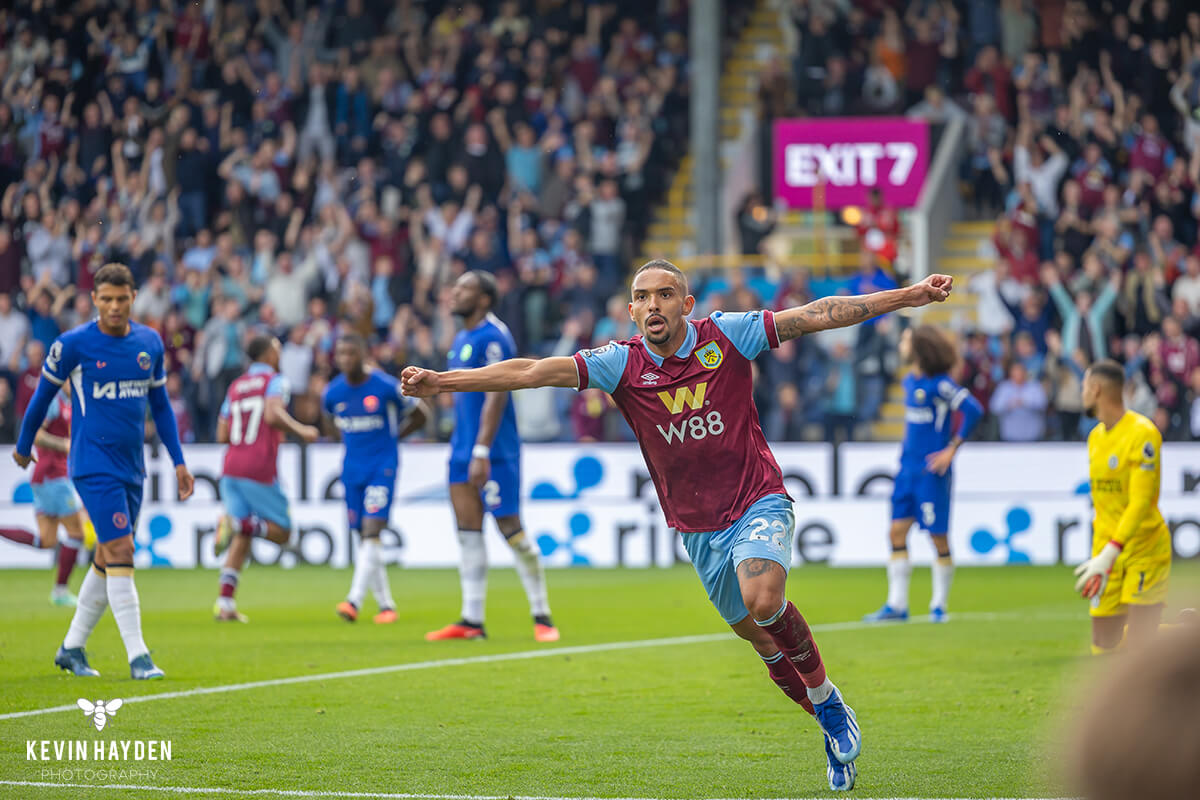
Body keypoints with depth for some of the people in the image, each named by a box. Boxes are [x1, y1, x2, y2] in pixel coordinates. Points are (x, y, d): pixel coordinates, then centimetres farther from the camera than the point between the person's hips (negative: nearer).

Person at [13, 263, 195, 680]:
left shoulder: (150, 342, 6)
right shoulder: (73, 344, -9)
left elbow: (160, 404, 16)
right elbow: (43, 395, 5)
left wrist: (178, 461, 12)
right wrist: (24, 446, 15)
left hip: (132, 468, 6)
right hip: (94, 465, -6)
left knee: (108, 560, 10)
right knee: (121, 552, -14)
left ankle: (71, 647, 23)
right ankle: (138, 656, -15)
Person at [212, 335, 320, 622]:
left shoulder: (235, 387, 19)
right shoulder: (275, 381, 0)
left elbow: (222, 435, 16)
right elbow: (273, 414, -20)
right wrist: (300, 431, -8)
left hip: (231, 469, 6)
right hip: (259, 469, -6)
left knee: (241, 540, 6)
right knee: (281, 531, 4)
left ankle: (224, 603, -7)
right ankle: (236, 523, -23)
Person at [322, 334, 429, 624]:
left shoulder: (386, 387, -11)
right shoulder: (333, 392, 1)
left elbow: (420, 414, 4)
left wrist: (391, 437, 4)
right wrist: (352, 441, 11)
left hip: (382, 466, -5)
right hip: (352, 467, 5)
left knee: (371, 532, -18)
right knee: (364, 536, 6)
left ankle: (354, 601, -27)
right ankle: (385, 604, 17)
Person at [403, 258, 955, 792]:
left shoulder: (726, 336, -7)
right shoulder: (622, 363, -5)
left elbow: (818, 316, -7)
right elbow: (532, 372, -11)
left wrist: (910, 296, -9)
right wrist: (442, 381, -19)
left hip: (758, 505, -3)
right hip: (698, 530, 3)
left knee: (763, 601, -29)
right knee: (757, 635, 8)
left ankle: (828, 701, -5)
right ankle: (832, 727, 29)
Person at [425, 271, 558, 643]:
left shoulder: (493, 337, -13)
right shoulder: (461, 340, 16)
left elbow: (495, 397, -19)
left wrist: (482, 452, -23)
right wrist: (461, 448, 19)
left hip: (494, 453, -9)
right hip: (463, 448, 9)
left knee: (510, 528, -6)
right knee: (468, 531, 5)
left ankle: (541, 616, 2)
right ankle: (471, 620, 6)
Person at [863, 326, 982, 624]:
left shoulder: (940, 384, -14)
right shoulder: (909, 381, 12)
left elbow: (973, 410, -20)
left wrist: (952, 449, -17)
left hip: (932, 469, -8)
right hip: (908, 466, 8)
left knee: (938, 536, -1)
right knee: (898, 532, 3)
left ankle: (939, 605, 9)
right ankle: (896, 605, 6)